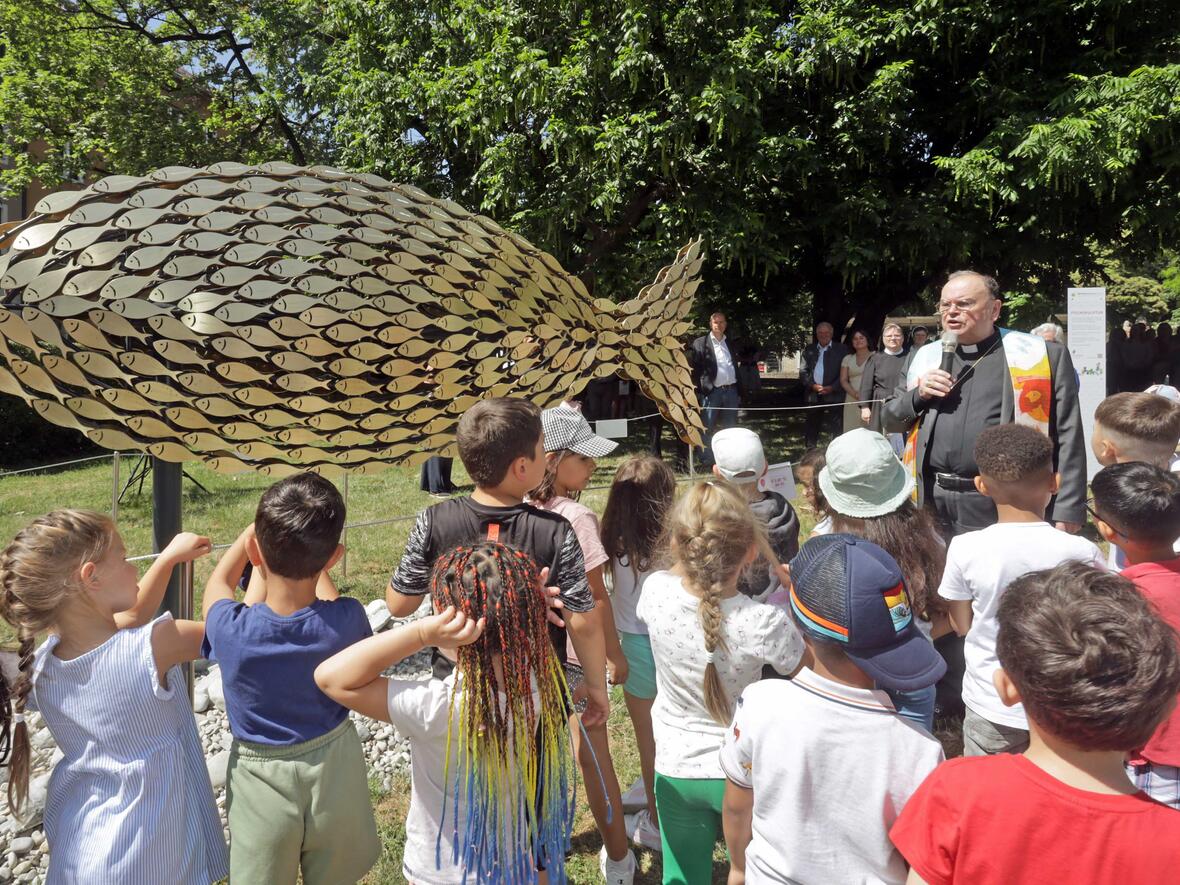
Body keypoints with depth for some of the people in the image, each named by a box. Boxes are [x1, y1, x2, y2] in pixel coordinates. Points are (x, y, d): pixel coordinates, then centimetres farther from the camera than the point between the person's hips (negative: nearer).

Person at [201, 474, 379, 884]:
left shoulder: (231, 631, -26)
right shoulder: (347, 620, -25)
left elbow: (218, 583, -1)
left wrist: (262, 525, 8)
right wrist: (314, 562, 14)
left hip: (260, 778, -1)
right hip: (335, 773, 1)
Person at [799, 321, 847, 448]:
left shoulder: (840, 350, 5)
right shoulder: (809, 350, 12)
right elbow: (803, 371, 6)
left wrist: (832, 388, -12)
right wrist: (813, 385, -9)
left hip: (833, 395, -2)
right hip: (812, 396, 3)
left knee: (834, 430, -6)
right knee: (811, 428, 5)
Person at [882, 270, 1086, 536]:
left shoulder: (1043, 357, 0)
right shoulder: (926, 358, 12)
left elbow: (1068, 438, -3)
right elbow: (890, 420, 17)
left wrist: (1067, 511, -9)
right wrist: (918, 395, -3)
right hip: (933, 506, 4)